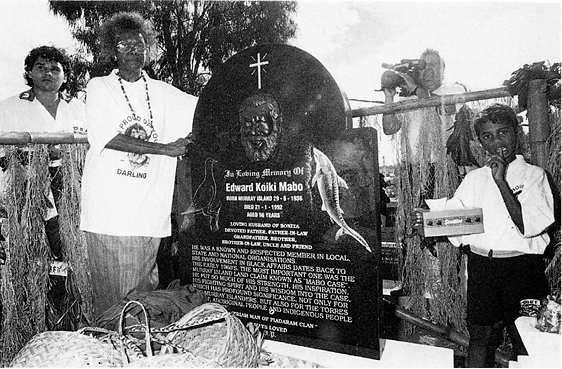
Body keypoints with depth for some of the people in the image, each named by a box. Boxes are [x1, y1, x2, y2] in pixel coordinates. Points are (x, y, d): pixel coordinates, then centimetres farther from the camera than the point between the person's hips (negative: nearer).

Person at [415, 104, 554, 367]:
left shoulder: (534, 175, -1)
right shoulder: (474, 178, 10)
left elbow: (529, 226, -14)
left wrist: (501, 181, -18)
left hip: (521, 268, -2)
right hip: (480, 264, 3)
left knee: (523, 342, 10)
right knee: (479, 336, 9)